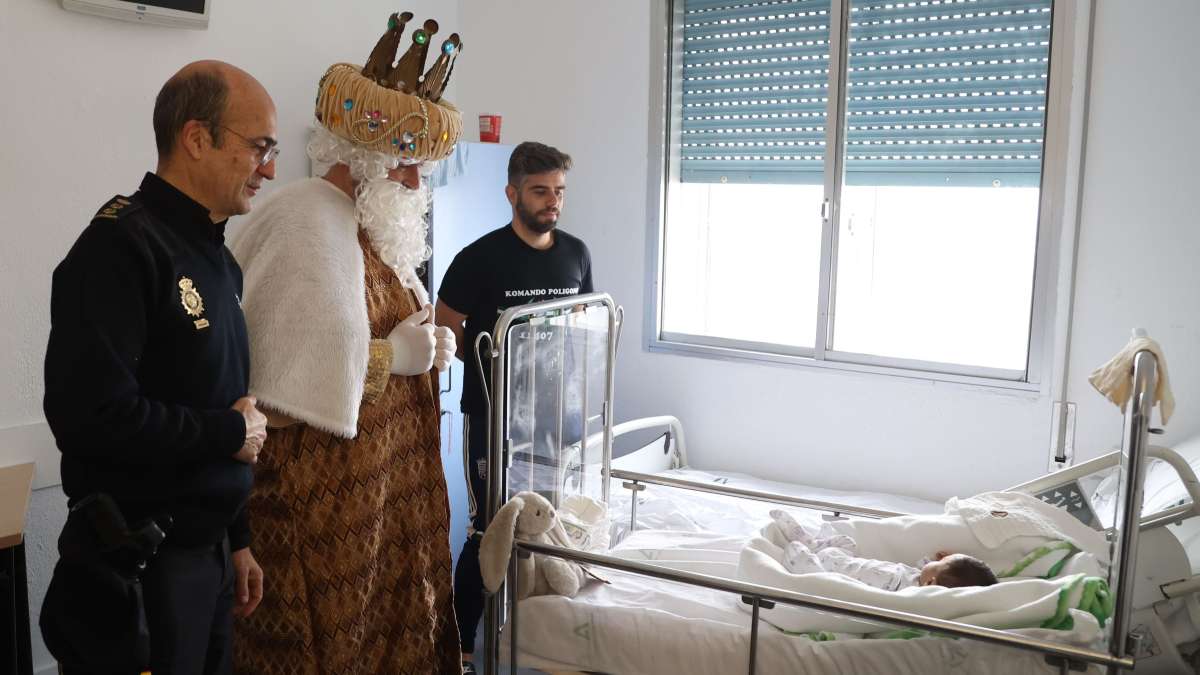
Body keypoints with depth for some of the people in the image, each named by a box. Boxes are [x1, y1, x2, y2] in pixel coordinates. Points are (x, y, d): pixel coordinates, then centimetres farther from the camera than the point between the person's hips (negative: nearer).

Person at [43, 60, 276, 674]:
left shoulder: (215, 256, 11)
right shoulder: (121, 246, -16)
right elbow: (90, 412, -28)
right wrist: (229, 432, -15)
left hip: (206, 549, 8)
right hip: (143, 561, -8)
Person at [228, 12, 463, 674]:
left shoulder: (374, 224, 11)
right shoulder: (306, 223, -18)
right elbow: (285, 381, -23)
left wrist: (424, 343, 0)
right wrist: (394, 356, -17)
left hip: (382, 482, 9)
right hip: (319, 494, -9)